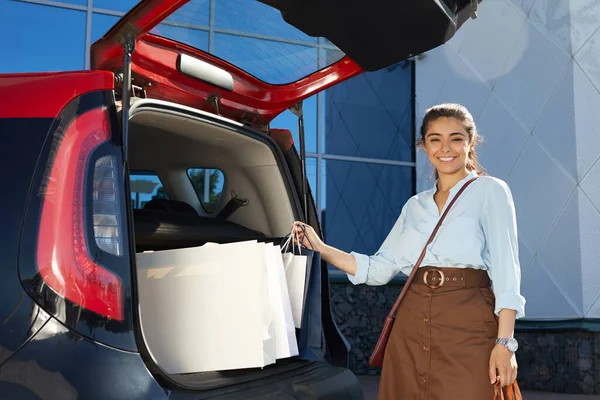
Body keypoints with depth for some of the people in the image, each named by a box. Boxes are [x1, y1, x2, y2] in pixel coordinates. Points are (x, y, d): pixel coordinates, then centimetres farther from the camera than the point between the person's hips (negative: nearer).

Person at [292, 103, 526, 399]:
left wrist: (505, 342, -14)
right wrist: (320, 248, 3)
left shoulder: (490, 191, 3)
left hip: (468, 330, -4)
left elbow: (505, 268, -5)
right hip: (411, 331, 4)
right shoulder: (415, 206, 16)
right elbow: (379, 268, 11)